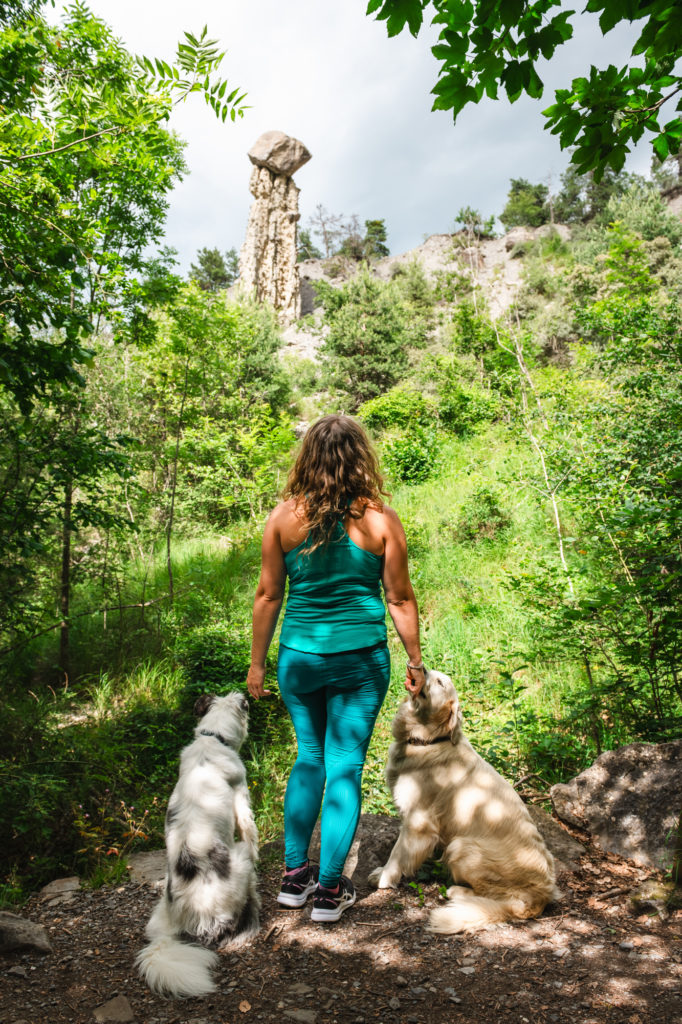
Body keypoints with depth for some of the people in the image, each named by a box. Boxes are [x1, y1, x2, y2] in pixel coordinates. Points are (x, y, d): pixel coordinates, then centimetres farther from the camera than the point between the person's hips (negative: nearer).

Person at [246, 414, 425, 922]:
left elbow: (268, 595, 1)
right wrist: (415, 661, 8)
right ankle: (330, 888, 20)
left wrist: (258, 663, 10)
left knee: (309, 757, 21)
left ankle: (295, 875, 29)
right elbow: (400, 599, -3)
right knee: (345, 766, 10)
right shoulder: (380, 519, -8)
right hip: (359, 658, -2)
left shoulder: (284, 517, -4)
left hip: (299, 656, 2)